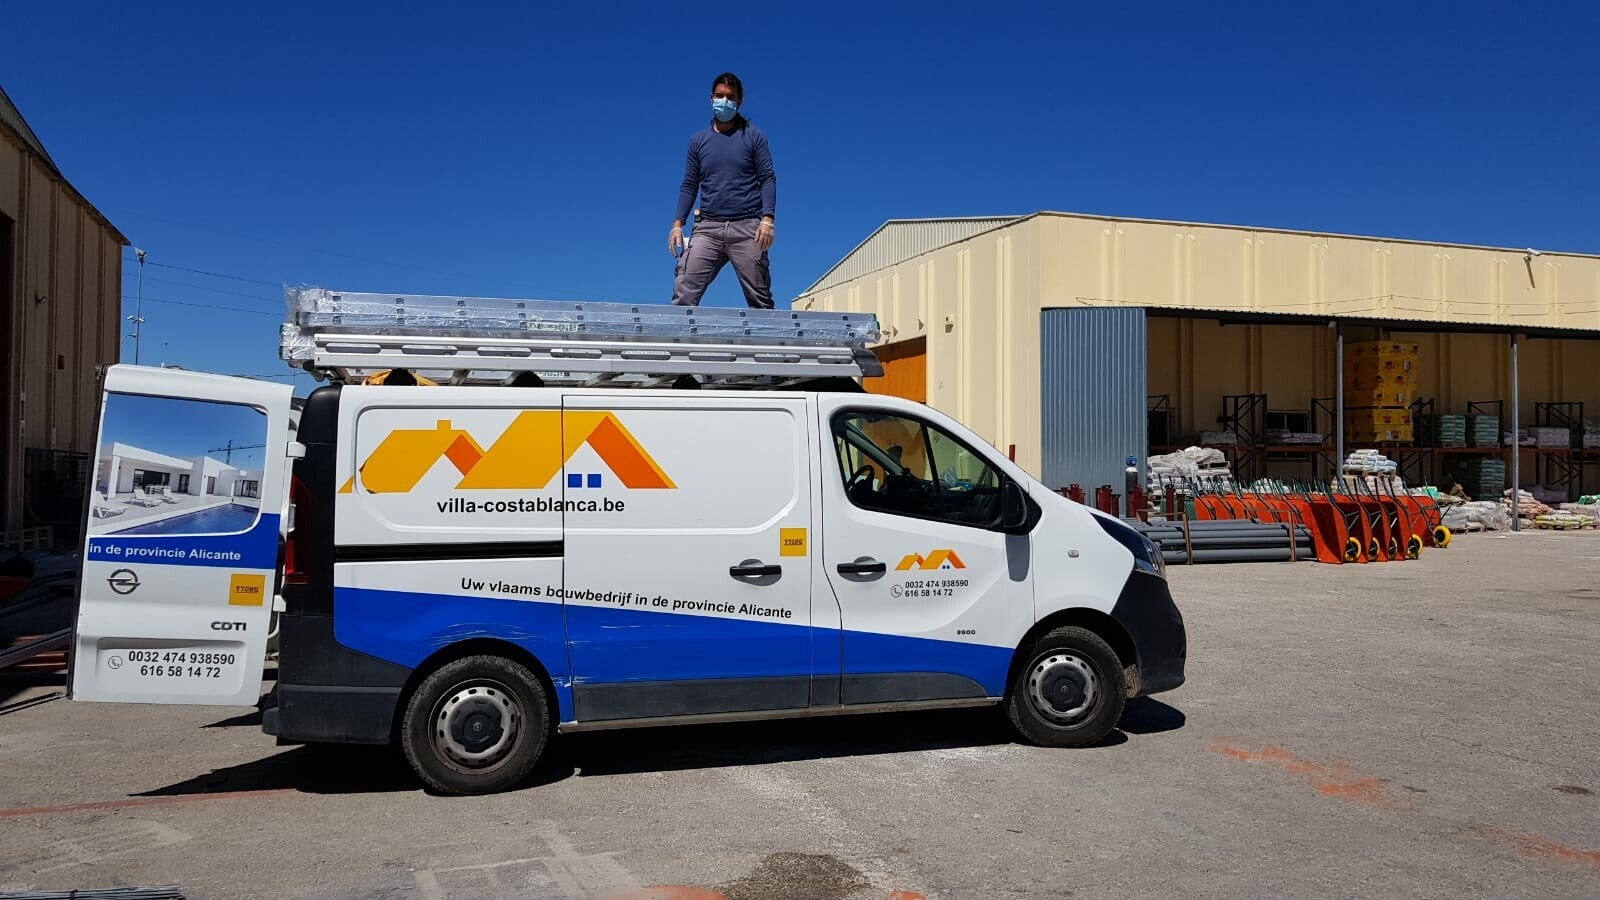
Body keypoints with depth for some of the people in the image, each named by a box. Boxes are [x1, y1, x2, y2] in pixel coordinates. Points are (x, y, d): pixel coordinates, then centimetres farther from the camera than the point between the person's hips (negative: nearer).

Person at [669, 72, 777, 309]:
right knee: (683, 292, -12)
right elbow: (689, 185, 16)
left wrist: (767, 219, -10)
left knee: (760, 300, -2)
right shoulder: (698, 140, 16)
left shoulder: (753, 136, 8)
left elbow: (768, 179, 3)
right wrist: (678, 224, 5)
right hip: (707, 228, 2)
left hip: (747, 227, -2)